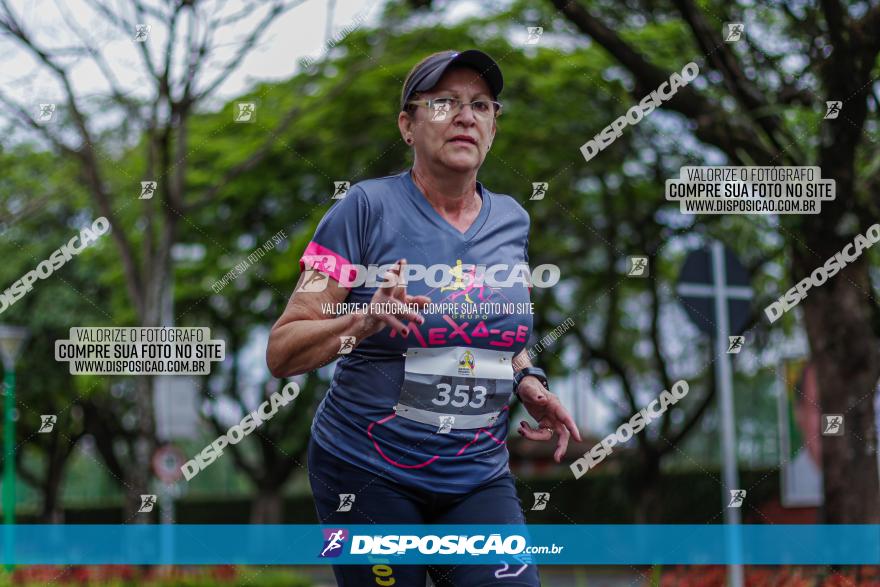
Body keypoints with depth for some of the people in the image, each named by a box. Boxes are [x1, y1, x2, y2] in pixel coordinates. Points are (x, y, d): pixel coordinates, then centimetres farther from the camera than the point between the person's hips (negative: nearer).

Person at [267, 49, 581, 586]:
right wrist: (363, 321, -28)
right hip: (368, 476, -4)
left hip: (479, 477, 4)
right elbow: (282, 353, -11)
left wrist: (527, 383, 4)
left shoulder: (511, 220, 7)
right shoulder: (368, 208, -9)